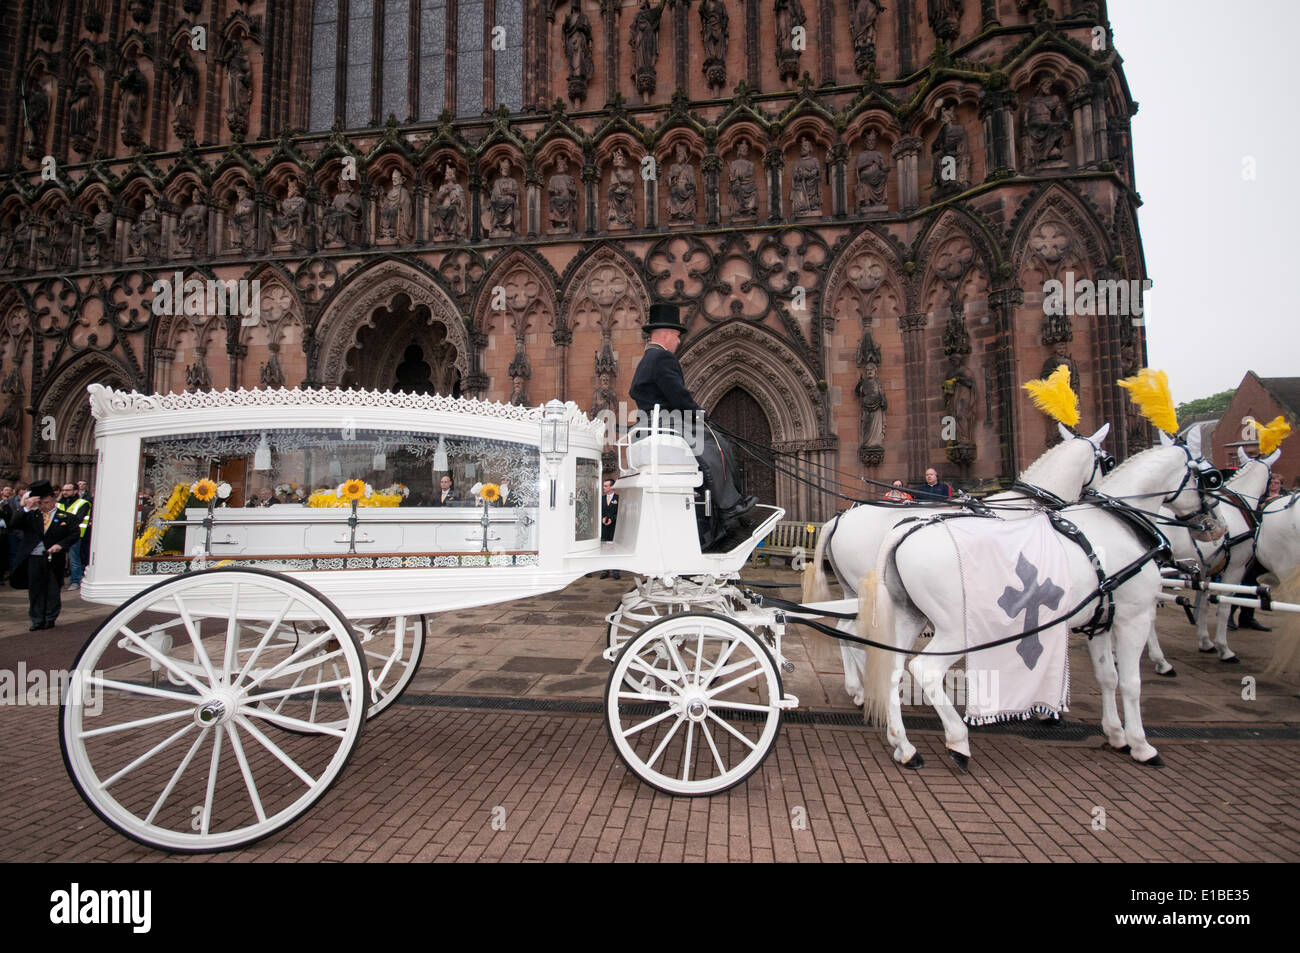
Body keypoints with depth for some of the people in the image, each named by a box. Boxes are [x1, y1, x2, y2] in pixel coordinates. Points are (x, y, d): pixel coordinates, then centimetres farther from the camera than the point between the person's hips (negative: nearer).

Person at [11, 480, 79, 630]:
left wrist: (60, 545, -19)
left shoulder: (66, 517, 2)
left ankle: (50, 619, 18)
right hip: (34, 558, 2)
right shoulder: (31, 515, 9)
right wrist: (27, 508, -14)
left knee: (52, 591, 5)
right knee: (35, 590, 8)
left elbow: (74, 535, -2)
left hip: (54, 560, -2)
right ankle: (37, 620, 17)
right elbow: (16, 524, -4)